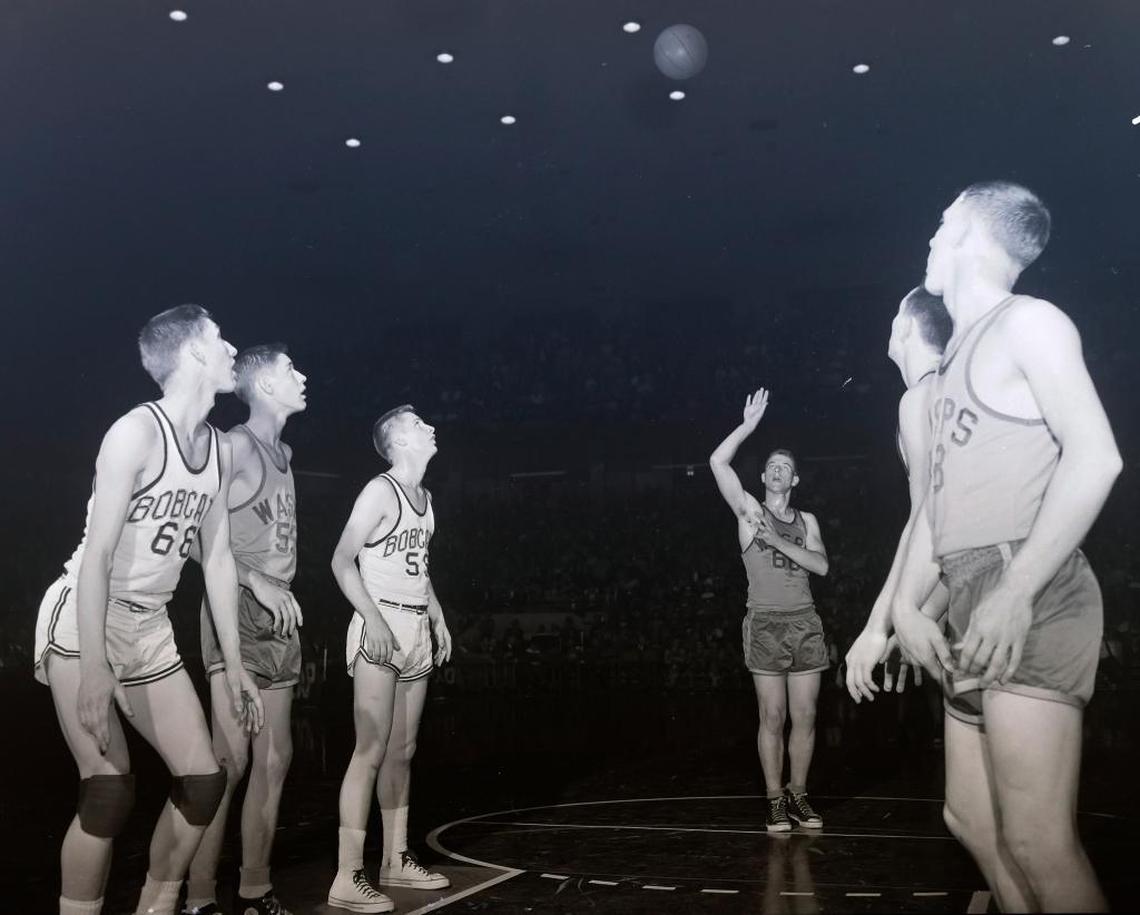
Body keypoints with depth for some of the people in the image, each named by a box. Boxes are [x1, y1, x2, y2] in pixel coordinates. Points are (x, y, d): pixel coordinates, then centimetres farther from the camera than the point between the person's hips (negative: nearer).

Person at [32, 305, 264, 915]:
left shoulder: (219, 450, 7)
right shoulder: (138, 431, -17)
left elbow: (217, 557, 11)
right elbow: (97, 553, -21)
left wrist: (233, 663, 9)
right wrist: (93, 669, -27)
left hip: (151, 628, 7)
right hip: (84, 619, -7)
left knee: (203, 779, 1)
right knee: (110, 788, -15)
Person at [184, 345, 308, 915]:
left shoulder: (282, 452, 17)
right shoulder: (237, 445, -8)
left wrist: (282, 594, 8)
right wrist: (257, 580, -21)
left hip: (278, 617, 8)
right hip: (237, 612, -8)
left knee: (274, 758, 8)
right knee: (231, 760, -12)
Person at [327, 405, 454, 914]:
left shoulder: (424, 497, 16)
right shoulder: (381, 491, -9)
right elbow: (342, 561, -13)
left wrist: (438, 619, 17)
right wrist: (374, 620, -21)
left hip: (417, 630, 8)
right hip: (381, 629, -8)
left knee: (402, 752, 11)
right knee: (371, 751, -11)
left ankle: (395, 861, 20)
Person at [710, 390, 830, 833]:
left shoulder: (806, 520, 15)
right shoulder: (749, 510, 5)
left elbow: (821, 565, -1)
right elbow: (718, 461, -7)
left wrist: (778, 541, -9)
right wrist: (750, 424, -6)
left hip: (806, 623, 3)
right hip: (765, 623, -3)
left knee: (805, 716, 3)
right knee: (772, 717, -4)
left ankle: (798, 795, 14)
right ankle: (775, 800, 5)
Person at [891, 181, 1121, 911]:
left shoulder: (1026, 322, -3)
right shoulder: (957, 356, 23)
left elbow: (1095, 455, -16)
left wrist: (1016, 592, -22)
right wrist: (907, 604, 12)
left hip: (1028, 601, -9)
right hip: (976, 612, 10)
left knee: (1036, 839, -13)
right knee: (971, 818, 12)